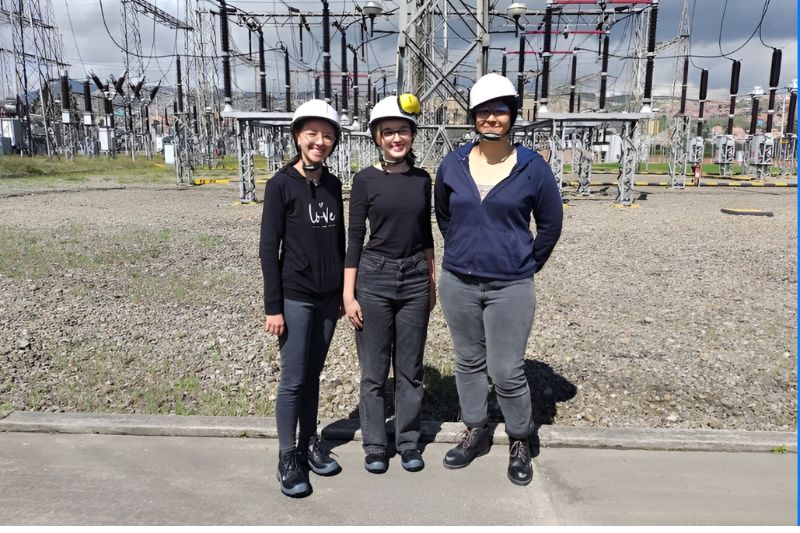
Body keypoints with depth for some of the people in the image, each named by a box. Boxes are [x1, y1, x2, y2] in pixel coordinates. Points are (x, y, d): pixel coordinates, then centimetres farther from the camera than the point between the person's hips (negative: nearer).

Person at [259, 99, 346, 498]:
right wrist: (273, 306, -12)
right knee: (293, 380, 1)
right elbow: (268, 248, -10)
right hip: (295, 297, -5)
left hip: (328, 297, 5)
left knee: (313, 375, 14)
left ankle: (309, 444, 28)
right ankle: (287, 459, 16)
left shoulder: (333, 185, 7)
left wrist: (344, 292, 13)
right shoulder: (282, 184, -8)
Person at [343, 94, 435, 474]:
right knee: (374, 370, 7)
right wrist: (348, 294, -7)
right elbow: (354, 238, -4)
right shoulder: (366, 180, -4)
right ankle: (375, 446, 23)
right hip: (374, 279, -2)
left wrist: (431, 282, 13)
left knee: (410, 368, 11)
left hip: (415, 280, 3)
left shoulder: (422, 179, 6)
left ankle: (408, 442, 27)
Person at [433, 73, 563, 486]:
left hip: (510, 287, -3)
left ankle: (520, 440, 24)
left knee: (506, 371, -1)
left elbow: (550, 223, 5)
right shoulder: (453, 164, 0)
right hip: (458, 282, 3)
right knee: (469, 362, 15)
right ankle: (475, 432, 34)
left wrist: (528, 265, 9)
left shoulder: (532, 167, -7)